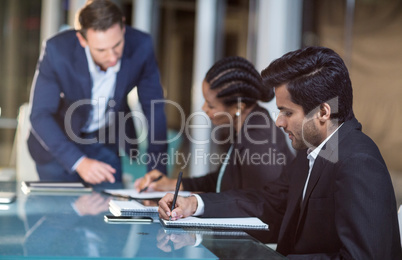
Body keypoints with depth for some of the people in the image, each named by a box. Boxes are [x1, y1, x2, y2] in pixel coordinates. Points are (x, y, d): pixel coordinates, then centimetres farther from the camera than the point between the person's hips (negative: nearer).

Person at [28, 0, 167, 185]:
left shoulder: (140, 46, -25)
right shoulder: (57, 50, -31)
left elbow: (154, 108, -15)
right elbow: (40, 116, -28)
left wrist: (158, 172, -20)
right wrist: (79, 162, -41)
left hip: (110, 140, 2)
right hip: (59, 141, -2)